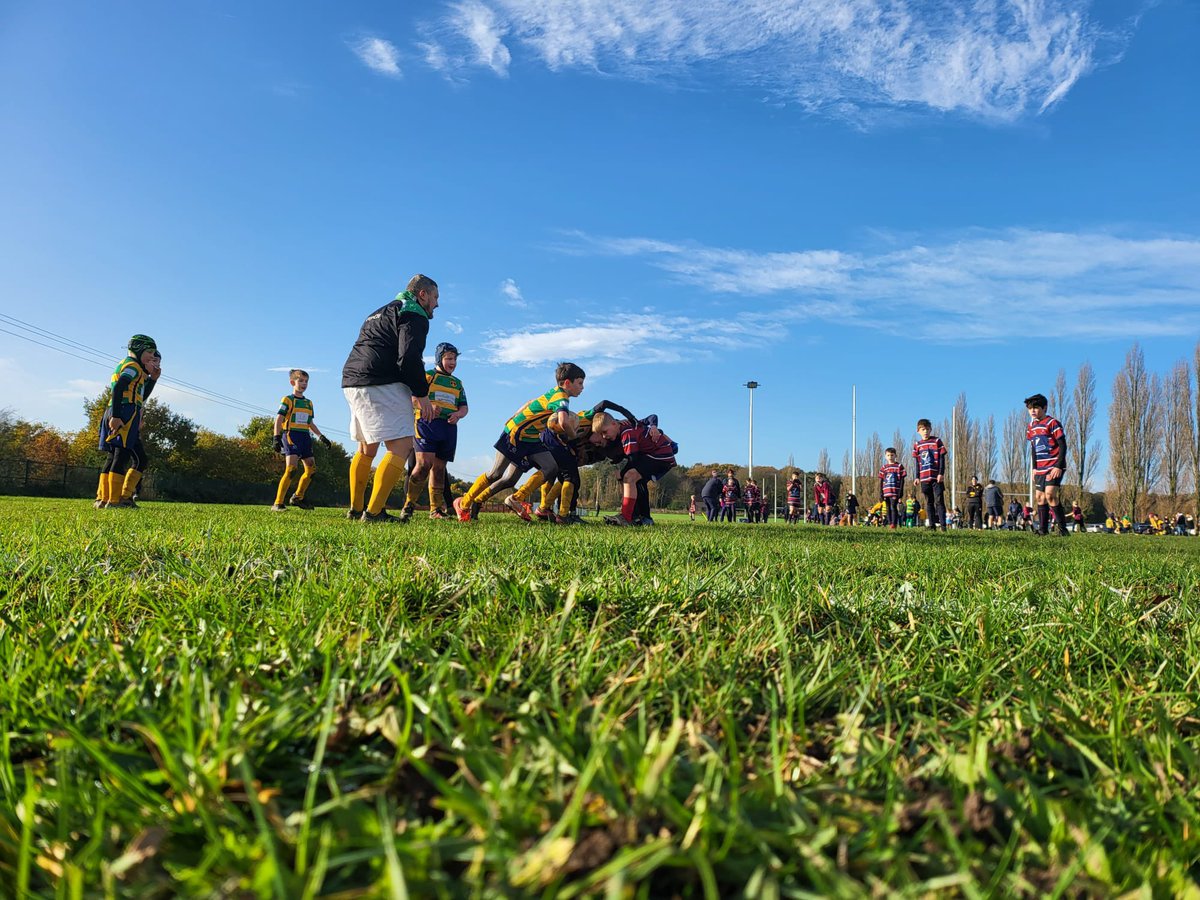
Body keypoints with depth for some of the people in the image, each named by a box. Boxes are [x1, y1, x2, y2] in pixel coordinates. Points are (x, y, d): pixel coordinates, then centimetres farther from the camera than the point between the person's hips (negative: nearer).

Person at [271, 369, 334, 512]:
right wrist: (276, 438, -18)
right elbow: (278, 419, -8)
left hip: (305, 436, 7)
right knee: (291, 469, -20)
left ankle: (298, 497, 25)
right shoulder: (287, 400, -1)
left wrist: (321, 437, 19)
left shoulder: (309, 403, 18)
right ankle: (278, 504, -19)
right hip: (291, 435, -7)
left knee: (311, 469, 6)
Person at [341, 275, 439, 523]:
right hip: (381, 386, -10)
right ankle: (373, 512, -21)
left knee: (367, 447, 20)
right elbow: (409, 358, -17)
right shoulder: (414, 315, -2)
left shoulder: (383, 312, 29)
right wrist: (422, 394, -9)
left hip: (352, 381, 10)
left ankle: (356, 509, 25)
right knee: (401, 446, -12)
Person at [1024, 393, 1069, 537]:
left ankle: (1062, 527, -8)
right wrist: (1034, 468, 12)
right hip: (1040, 468, 8)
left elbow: (1063, 446, -14)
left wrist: (1059, 466, -19)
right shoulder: (1031, 426, 10)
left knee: (1050, 495, -18)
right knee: (1040, 497, 6)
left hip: (1054, 467, -8)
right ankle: (1043, 529, 12)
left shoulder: (1052, 423, -11)